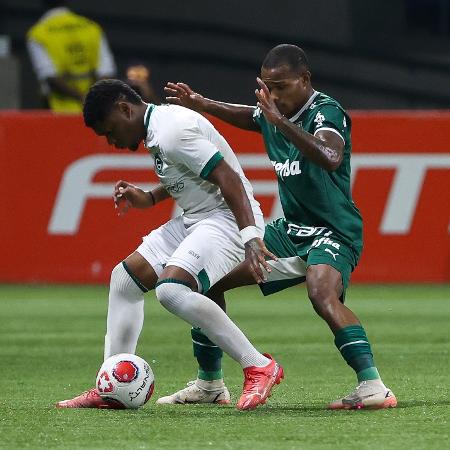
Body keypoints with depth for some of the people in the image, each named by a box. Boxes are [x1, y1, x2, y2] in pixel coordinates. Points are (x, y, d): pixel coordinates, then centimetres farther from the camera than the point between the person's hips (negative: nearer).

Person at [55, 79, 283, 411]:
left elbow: (228, 178, -26)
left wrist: (250, 236, -35)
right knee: (124, 277, 12)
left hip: (226, 218, -11)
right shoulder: (159, 128, 12)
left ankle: (259, 368, -24)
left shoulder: (173, 132, -20)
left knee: (171, 289, -30)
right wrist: (149, 199, 18)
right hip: (194, 219, 11)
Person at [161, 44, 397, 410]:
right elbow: (245, 116, 33)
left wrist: (280, 122, -47)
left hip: (333, 231, -9)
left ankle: (373, 386, -42)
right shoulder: (271, 114, 5)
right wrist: (201, 104, 19)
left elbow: (330, 158, -41)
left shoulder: (326, 112, -18)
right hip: (290, 229, 9)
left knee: (323, 296, -38)